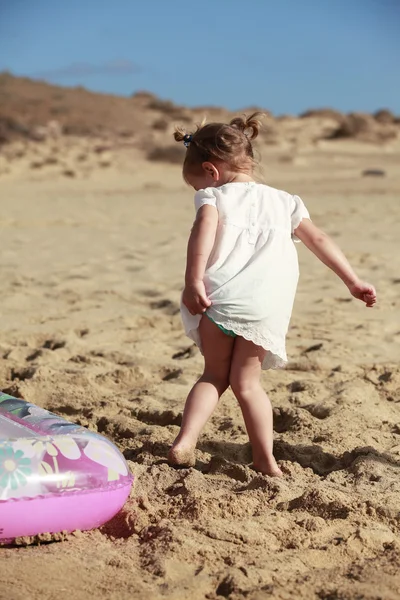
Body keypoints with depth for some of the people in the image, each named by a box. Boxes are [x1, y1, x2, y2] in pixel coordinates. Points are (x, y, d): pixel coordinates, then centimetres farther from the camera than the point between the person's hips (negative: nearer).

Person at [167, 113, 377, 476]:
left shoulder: (213, 196, 12)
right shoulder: (283, 200, 25)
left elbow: (204, 228, -10)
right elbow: (319, 240, 24)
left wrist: (193, 280, -18)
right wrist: (353, 282, 27)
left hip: (220, 297, -2)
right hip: (268, 308, 2)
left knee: (214, 375, 15)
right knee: (246, 381, 13)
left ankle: (185, 442, 3)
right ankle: (266, 461, 10)